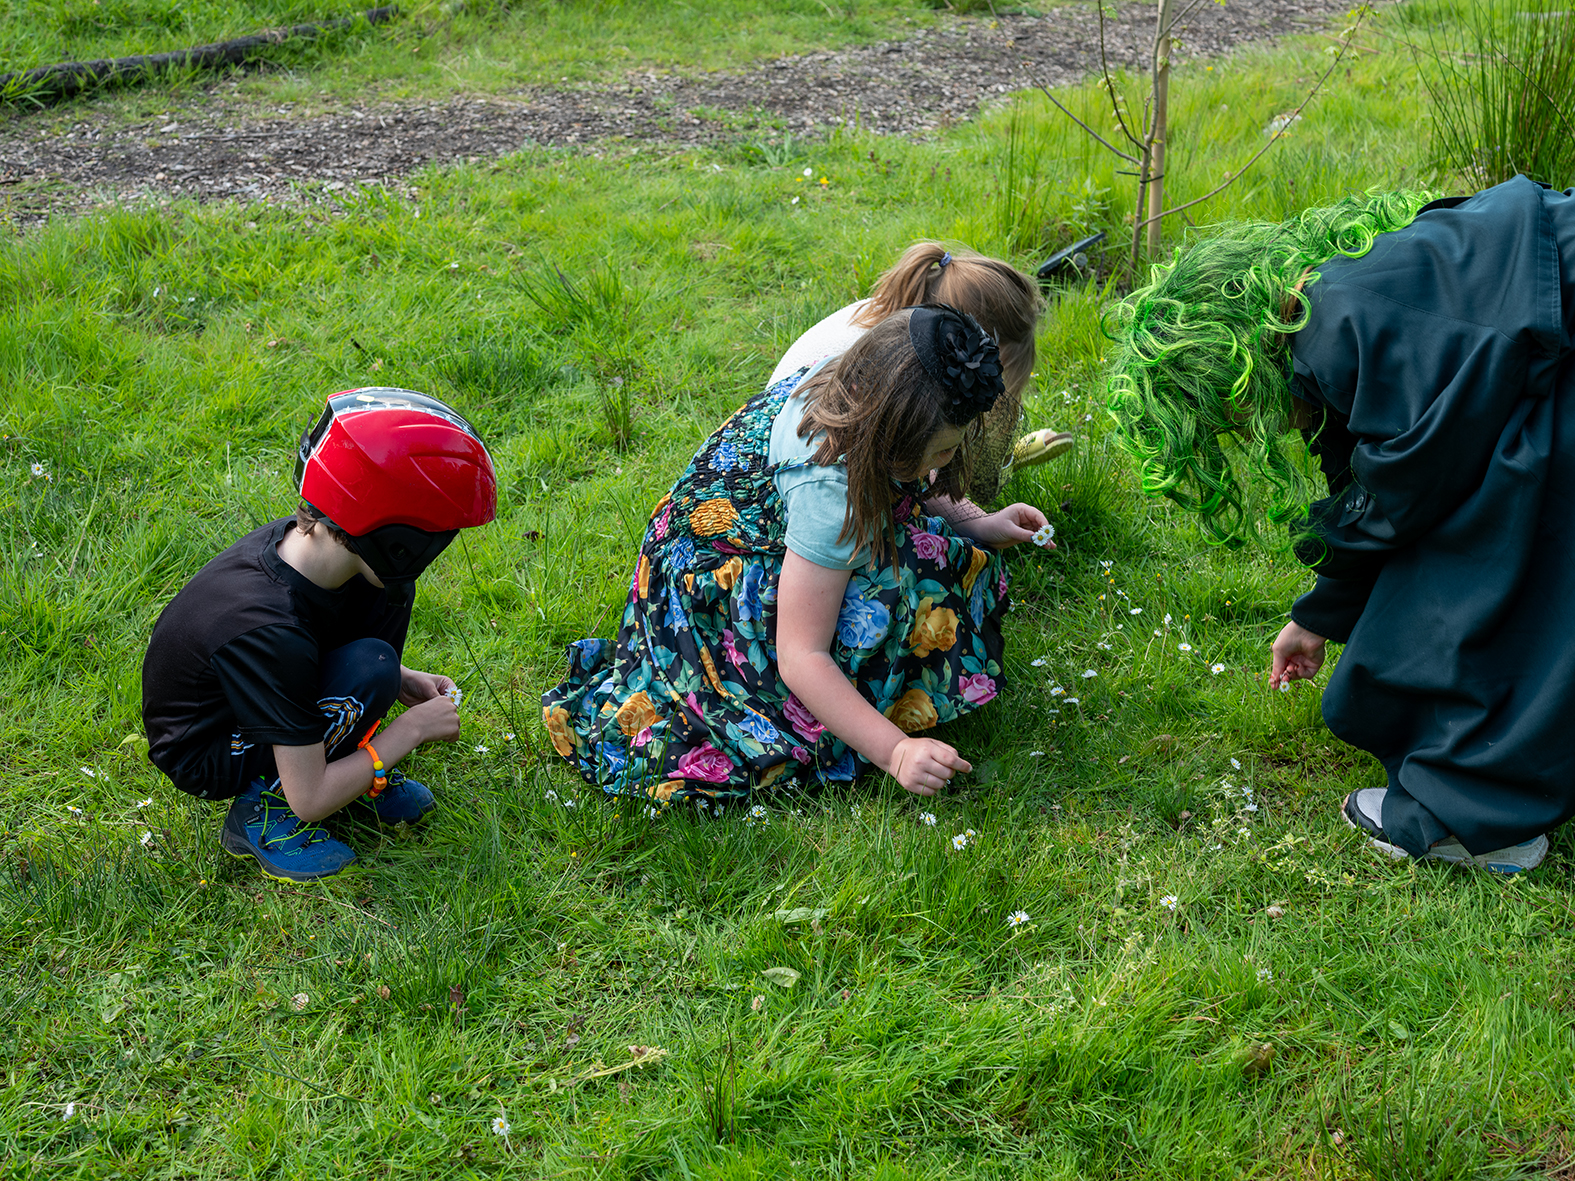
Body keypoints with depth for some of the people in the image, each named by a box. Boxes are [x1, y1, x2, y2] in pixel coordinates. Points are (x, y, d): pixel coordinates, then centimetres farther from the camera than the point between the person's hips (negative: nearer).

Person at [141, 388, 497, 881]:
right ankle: (261, 809, -10)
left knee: (387, 595, -5)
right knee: (370, 669, -29)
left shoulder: (296, 539, -16)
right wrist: (413, 728, -19)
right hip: (205, 757, -8)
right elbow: (309, 801, -30)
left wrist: (404, 683, -2)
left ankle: (351, 767, 6)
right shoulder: (272, 632, -38)